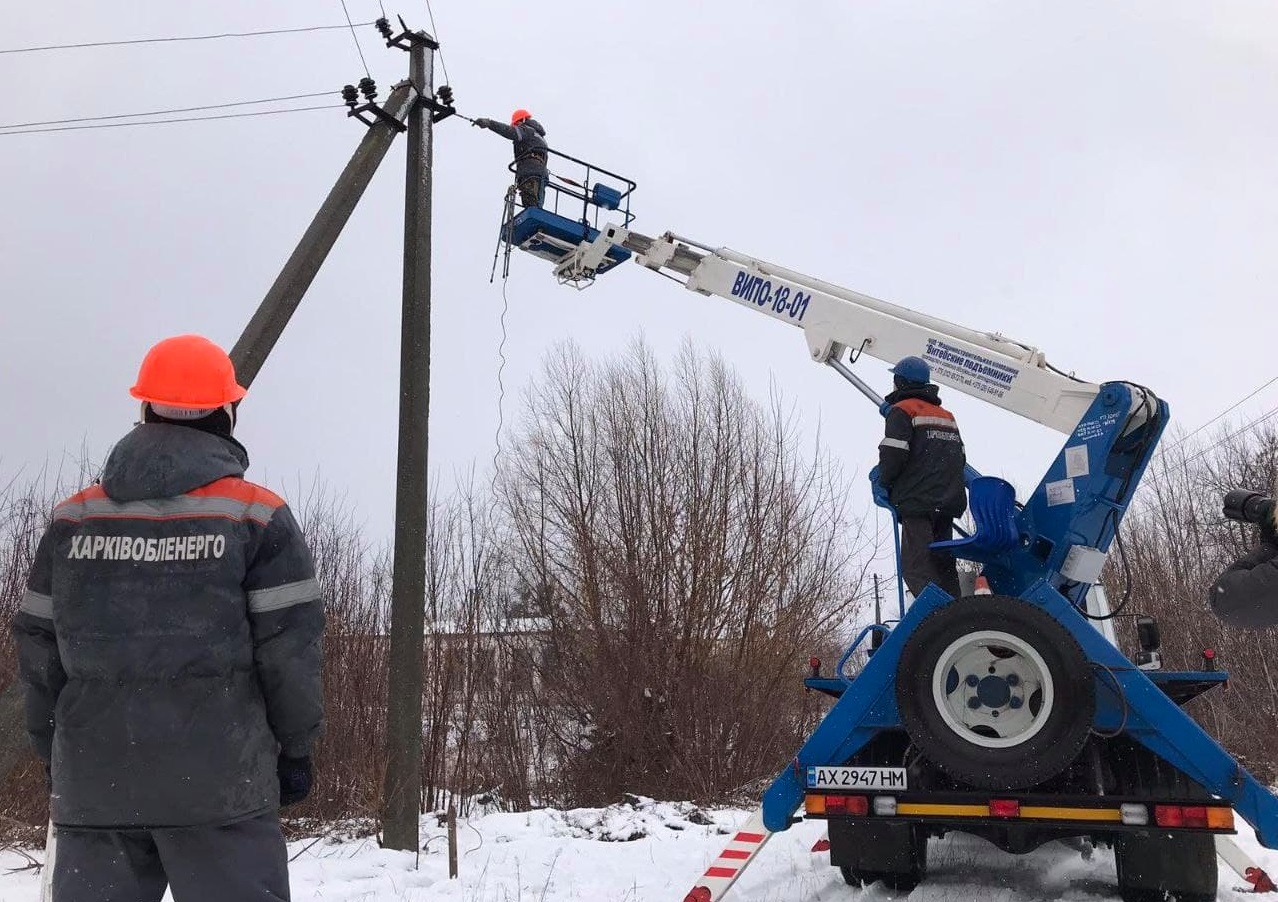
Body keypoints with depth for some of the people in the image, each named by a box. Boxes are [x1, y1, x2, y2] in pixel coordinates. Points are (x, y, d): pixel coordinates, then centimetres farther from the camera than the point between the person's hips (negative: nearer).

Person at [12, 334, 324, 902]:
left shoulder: (73, 520, 5)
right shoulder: (259, 517, -7)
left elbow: (38, 647, 9)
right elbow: (289, 646, -8)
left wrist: (53, 751, 20)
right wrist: (295, 747, 4)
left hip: (94, 780, 4)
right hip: (217, 783, -4)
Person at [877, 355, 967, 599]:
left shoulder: (902, 410, -4)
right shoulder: (947, 416, 22)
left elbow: (892, 455, -14)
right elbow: (960, 459, 20)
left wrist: (884, 483, 2)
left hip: (917, 503, -8)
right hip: (948, 502, 8)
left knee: (916, 566, -12)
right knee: (943, 563, 13)